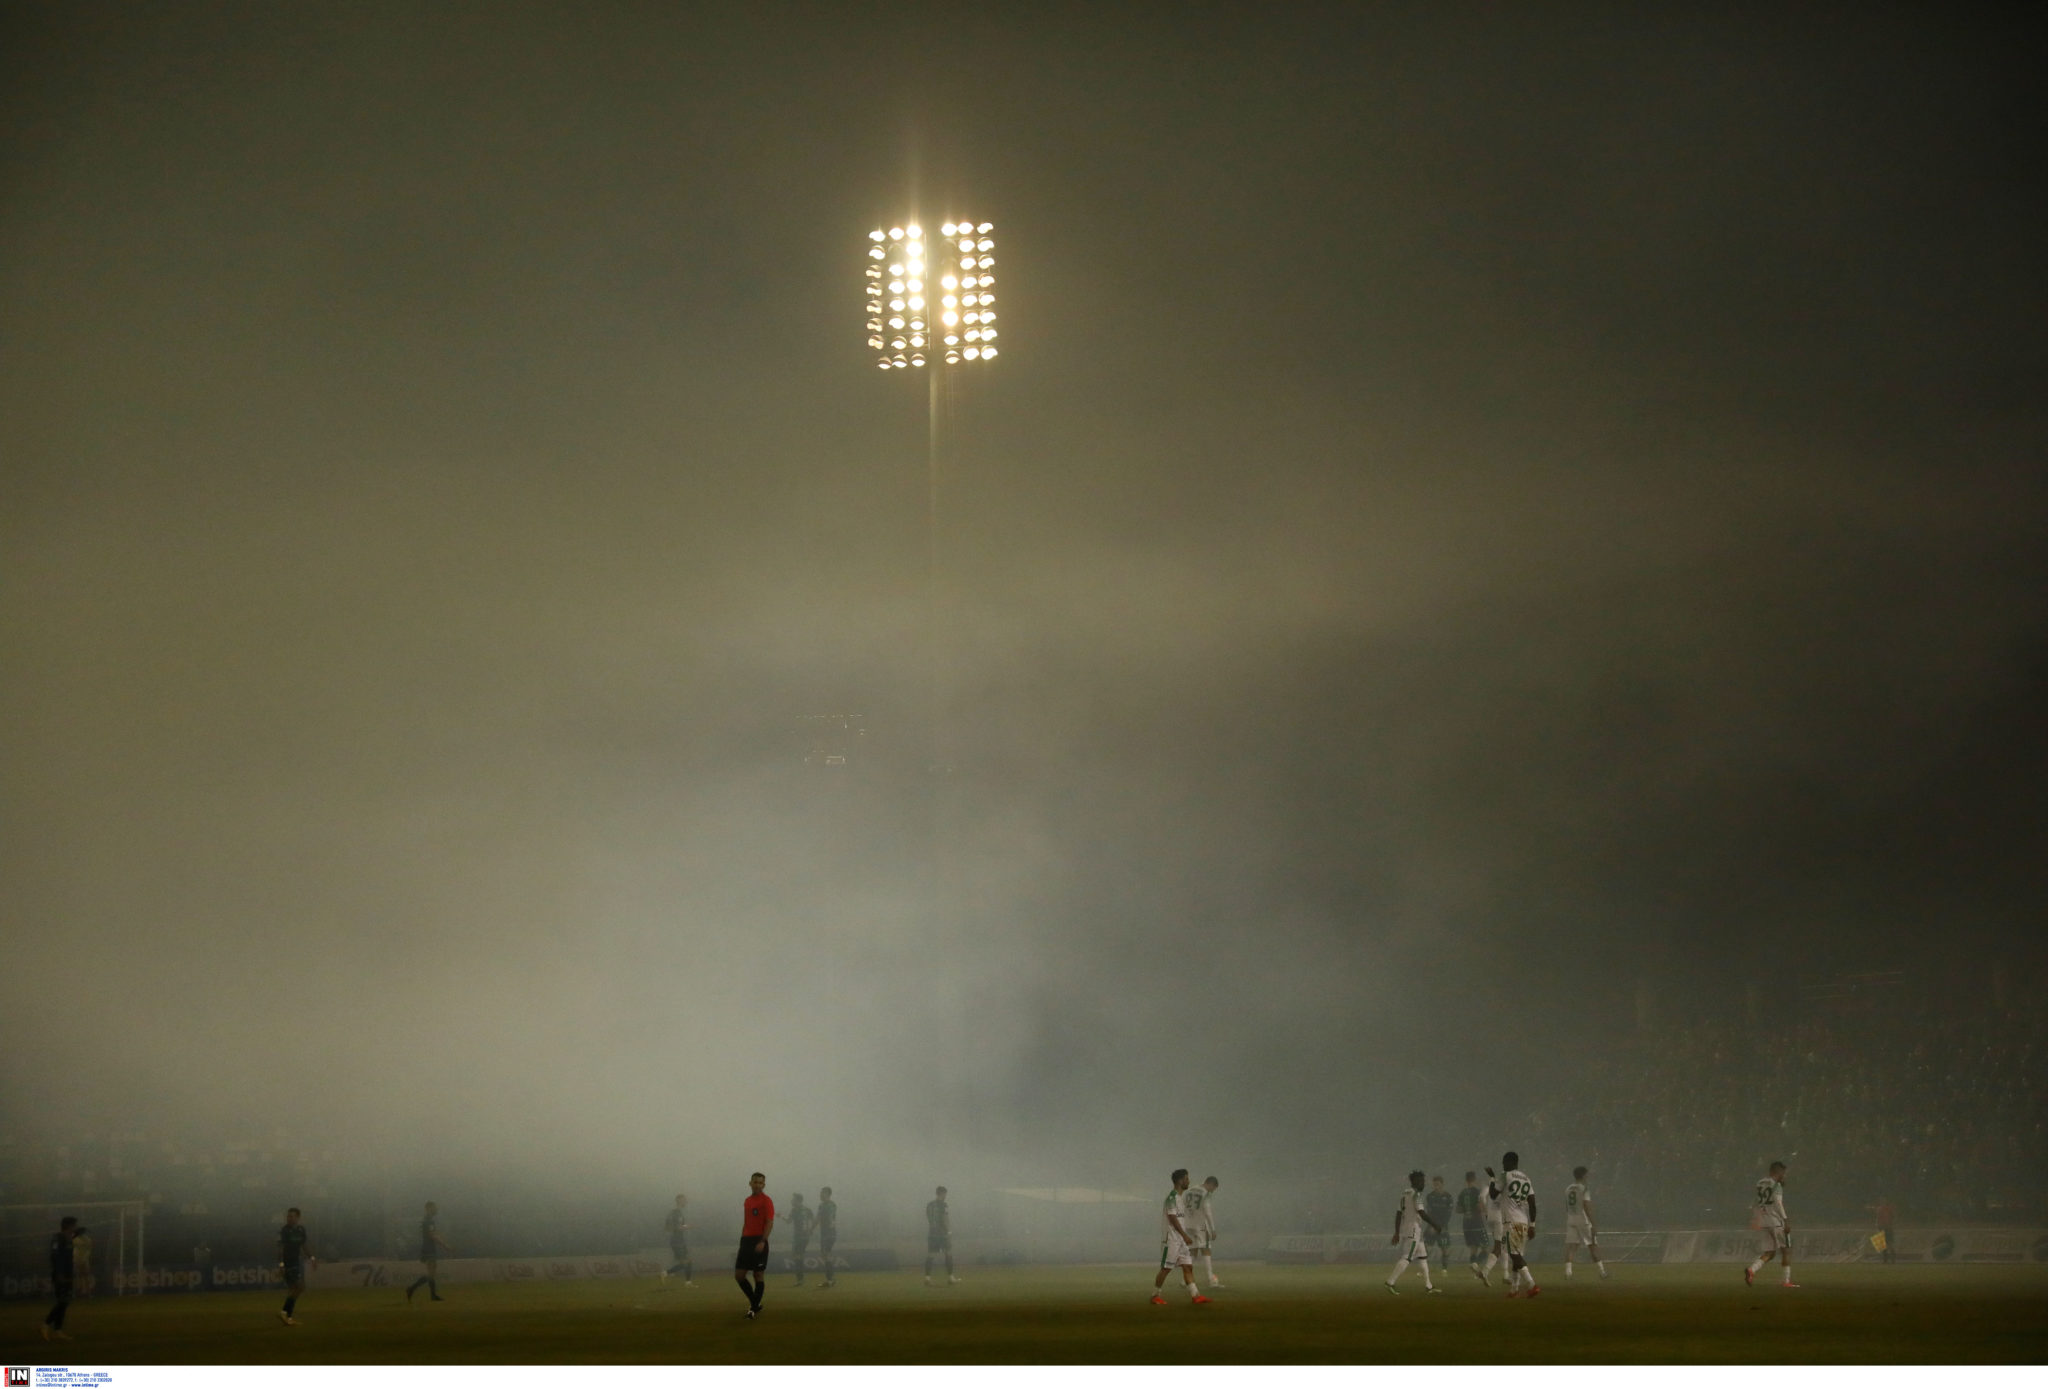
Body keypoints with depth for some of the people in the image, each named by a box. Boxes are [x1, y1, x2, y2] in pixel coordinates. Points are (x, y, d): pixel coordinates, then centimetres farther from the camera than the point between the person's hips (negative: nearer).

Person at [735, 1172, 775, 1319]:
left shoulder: (766, 1201, -6)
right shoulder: (747, 1201, 16)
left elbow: (770, 1223, -14)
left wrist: (762, 1242, -23)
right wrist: (742, 1240, 17)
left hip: (759, 1242, -7)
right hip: (746, 1241, 7)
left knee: (758, 1275, -2)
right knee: (738, 1275, 3)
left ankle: (754, 1307, 5)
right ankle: (755, 1303, 17)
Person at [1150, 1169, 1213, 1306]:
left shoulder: (1181, 1197, 15)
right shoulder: (1172, 1196, -14)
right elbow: (1172, 1217, -20)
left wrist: (1184, 1236, 19)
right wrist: (1185, 1235, -21)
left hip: (1181, 1239, 9)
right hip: (1171, 1239, -9)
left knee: (1188, 1266, 4)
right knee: (1165, 1268, -4)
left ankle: (1195, 1295, 1)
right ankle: (1155, 1296, 5)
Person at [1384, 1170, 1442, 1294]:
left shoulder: (1404, 1195, 14)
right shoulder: (1416, 1195, -12)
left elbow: (1398, 1214, 15)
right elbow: (1421, 1213, -20)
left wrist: (1397, 1233, 19)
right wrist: (1434, 1224, -11)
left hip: (1403, 1229, 9)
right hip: (1413, 1229, -9)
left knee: (1423, 1256, 15)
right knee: (1406, 1257, -11)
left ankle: (1428, 1285, 19)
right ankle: (1390, 1282, -17)